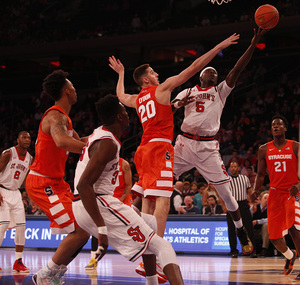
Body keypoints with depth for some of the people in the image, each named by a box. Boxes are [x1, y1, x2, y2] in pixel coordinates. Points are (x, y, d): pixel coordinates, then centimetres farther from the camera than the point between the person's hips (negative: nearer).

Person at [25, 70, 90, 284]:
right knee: (80, 231, -16)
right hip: (42, 183, -10)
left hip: (55, 182, 11)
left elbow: (78, 141, 34)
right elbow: (62, 142, -38)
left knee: (85, 227, 10)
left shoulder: (64, 118, 18)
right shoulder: (56, 116, -16)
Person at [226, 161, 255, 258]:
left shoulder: (245, 178, 11)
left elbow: (250, 192, 13)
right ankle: (234, 250, 10)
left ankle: (253, 250, -1)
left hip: (243, 204, 1)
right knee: (231, 229, 1)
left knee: (249, 227, -4)